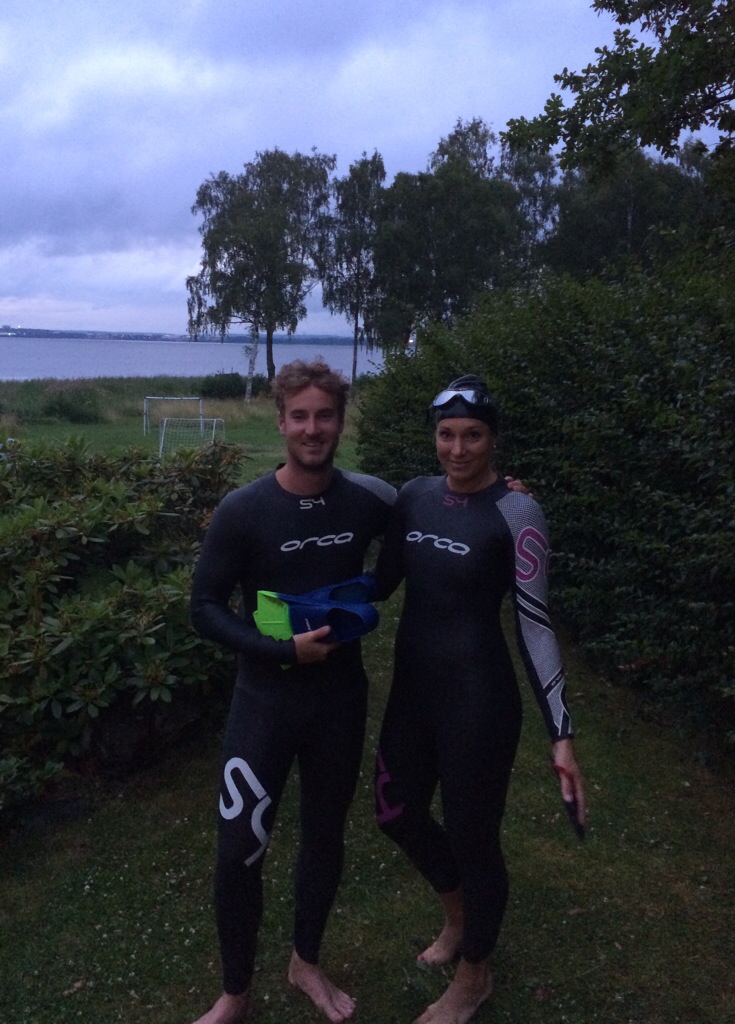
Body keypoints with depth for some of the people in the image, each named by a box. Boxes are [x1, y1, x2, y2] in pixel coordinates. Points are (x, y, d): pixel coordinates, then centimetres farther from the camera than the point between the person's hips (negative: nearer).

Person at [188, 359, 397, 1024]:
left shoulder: (369, 501, -6)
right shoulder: (243, 510, -13)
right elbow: (206, 607, -9)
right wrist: (283, 649, -20)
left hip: (341, 696, 3)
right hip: (266, 696, -2)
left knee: (325, 834, 17)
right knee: (239, 849, 2)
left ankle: (306, 963, 43)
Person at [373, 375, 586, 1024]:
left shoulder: (515, 513, -16)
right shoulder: (415, 496, 1)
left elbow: (535, 625, -15)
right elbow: (382, 582, 11)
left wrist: (561, 735, -16)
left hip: (478, 700, -6)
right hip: (412, 690, 7)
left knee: (472, 838, 10)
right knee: (398, 813, 22)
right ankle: (458, 913, 54)